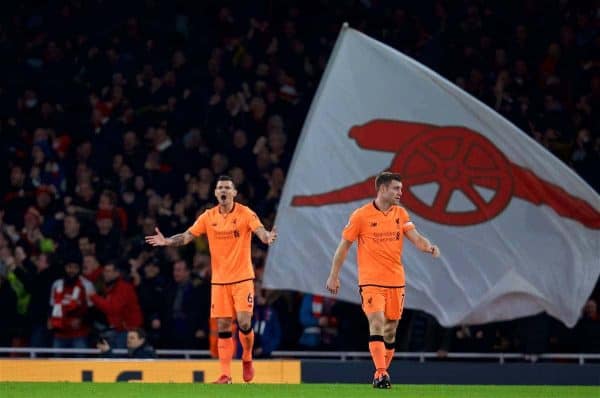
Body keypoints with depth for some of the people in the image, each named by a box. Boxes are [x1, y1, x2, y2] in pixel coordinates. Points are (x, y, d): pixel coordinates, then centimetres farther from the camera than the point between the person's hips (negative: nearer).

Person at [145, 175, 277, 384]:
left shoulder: (245, 214, -6)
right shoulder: (208, 217, 3)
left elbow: (260, 231, -20)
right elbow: (187, 236, 1)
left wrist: (267, 237, -43)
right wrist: (166, 241, -16)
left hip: (242, 278, -3)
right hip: (219, 280, 3)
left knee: (244, 322, -12)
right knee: (223, 327, 1)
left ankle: (247, 359, 15)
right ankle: (225, 375, 3)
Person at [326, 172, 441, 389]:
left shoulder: (401, 213, 7)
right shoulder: (361, 215, -6)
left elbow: (415, 238, -1)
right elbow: (344, 245, 0)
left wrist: (428, 246, -24)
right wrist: (333, 276, 0)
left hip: (396, 281, 5)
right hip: (371, 281, -5)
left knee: (390, 330, 8)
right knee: (377, 324, -16)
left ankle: (382, 373, 18)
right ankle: (380, 374, -20)